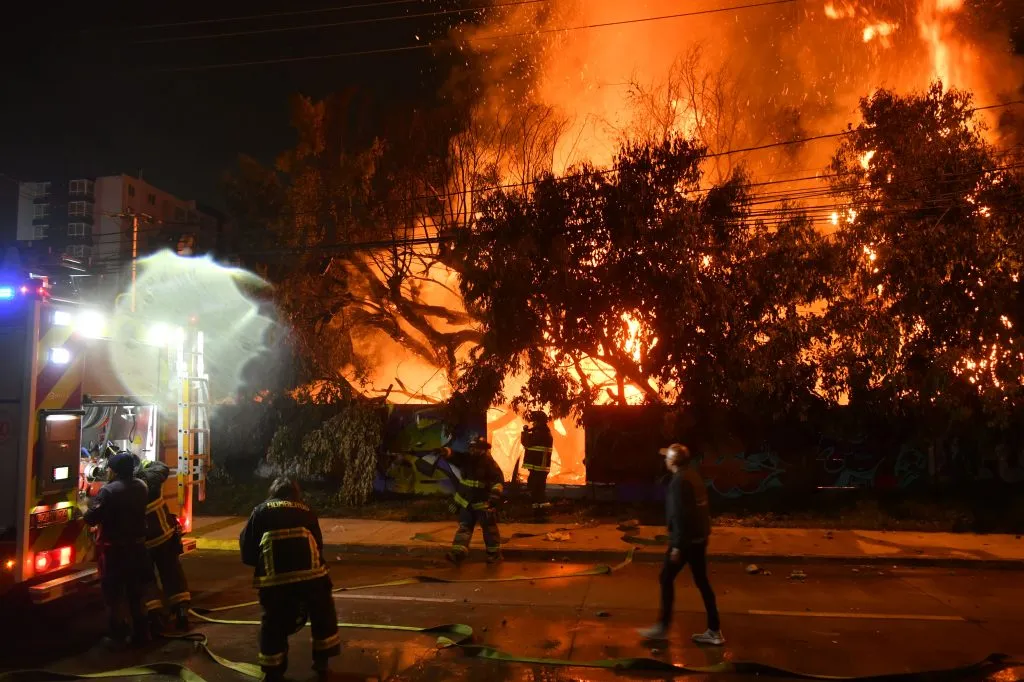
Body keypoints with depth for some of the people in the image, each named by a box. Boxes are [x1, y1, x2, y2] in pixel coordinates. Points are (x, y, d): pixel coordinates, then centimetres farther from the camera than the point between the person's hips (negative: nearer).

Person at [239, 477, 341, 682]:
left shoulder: (261, 511, 17)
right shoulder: (306, 511, 19)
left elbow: (246, 547, 12)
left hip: (275, 577, -1)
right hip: (310, 572, 1)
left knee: (274, 622, 17)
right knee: (322, 615, 21)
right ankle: (321, 662, 28)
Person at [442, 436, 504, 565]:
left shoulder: (489, 463, -15)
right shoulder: (466, 459, 2)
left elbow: (499, 481, -20)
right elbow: (454, 456, -13)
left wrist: (495, 496, -33)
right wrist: (446, 451, -36)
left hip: (483, 503, -5)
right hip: (466, 502, 6)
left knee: (489, 529, 5)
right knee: (464, 527, 5)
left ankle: (495, 553, 16)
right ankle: (458, 552, 4)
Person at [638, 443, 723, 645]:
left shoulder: (679, 481, -18)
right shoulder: (693, 475, 10)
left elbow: (680, 515, -22)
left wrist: (677, 545, -20)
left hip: (686, 539, -9)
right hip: (699, 537, 9)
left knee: (666, 579, 3)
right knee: (701, 581, 13)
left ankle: (663, 627, 11)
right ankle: (714, 631, 17)